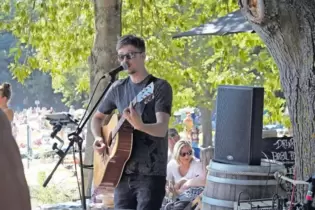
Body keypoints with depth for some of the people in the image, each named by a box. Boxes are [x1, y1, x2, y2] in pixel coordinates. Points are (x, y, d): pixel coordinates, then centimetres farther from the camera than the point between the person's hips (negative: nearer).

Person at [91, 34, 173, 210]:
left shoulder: (160, 87, -6)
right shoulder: (118, 88, 11)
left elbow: (162, 128, -18)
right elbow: (98, 117, 24)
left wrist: (140, 125, -39)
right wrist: (98, 138, 3)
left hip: (151, 173, -6)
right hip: (123, 172, 6)